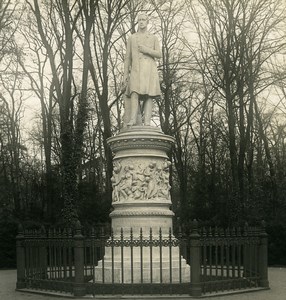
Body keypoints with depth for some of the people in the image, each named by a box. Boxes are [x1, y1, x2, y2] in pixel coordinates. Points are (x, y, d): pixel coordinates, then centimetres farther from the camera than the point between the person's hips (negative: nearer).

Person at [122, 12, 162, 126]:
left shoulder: (154, 38, 15)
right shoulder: (131, 38, 17)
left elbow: (159, 55, 6)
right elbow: (127, 58, 13)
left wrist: (146, 50, -9)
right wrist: (125, 75, 4)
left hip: (150, 69, 0)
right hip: (136, 70, 0)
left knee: (148, 95, -10)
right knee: (135, 93, -19)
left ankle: (147, 123, -14)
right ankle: (133, 120, -29)